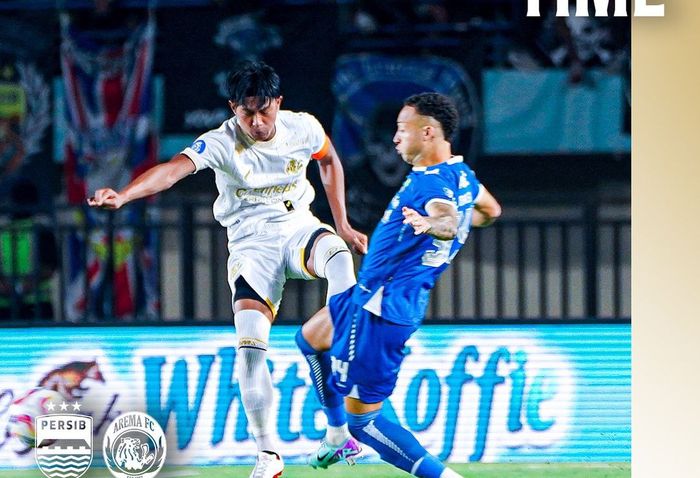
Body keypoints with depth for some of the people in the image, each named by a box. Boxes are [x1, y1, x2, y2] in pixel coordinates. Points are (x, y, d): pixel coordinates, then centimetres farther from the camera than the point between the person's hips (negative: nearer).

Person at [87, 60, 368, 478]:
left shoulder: (304, 128, -7)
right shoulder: (222, 143, -17)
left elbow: (330, 161, 16)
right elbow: (175, 168, -35)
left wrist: (342, 225, 12)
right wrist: (124, 195, -52)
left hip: (298, 227, 1)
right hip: (251, 243, -1)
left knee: (338, 255, -35)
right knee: (250, 346, -17)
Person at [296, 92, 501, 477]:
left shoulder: (433, 185, -27)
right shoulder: (461, 174, 4)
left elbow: (449, 221, -50)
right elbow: (490, 211, 24)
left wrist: (434, 225, -71)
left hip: (381, 311, -11)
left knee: (364, 420, -5)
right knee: (310, 340, 34)